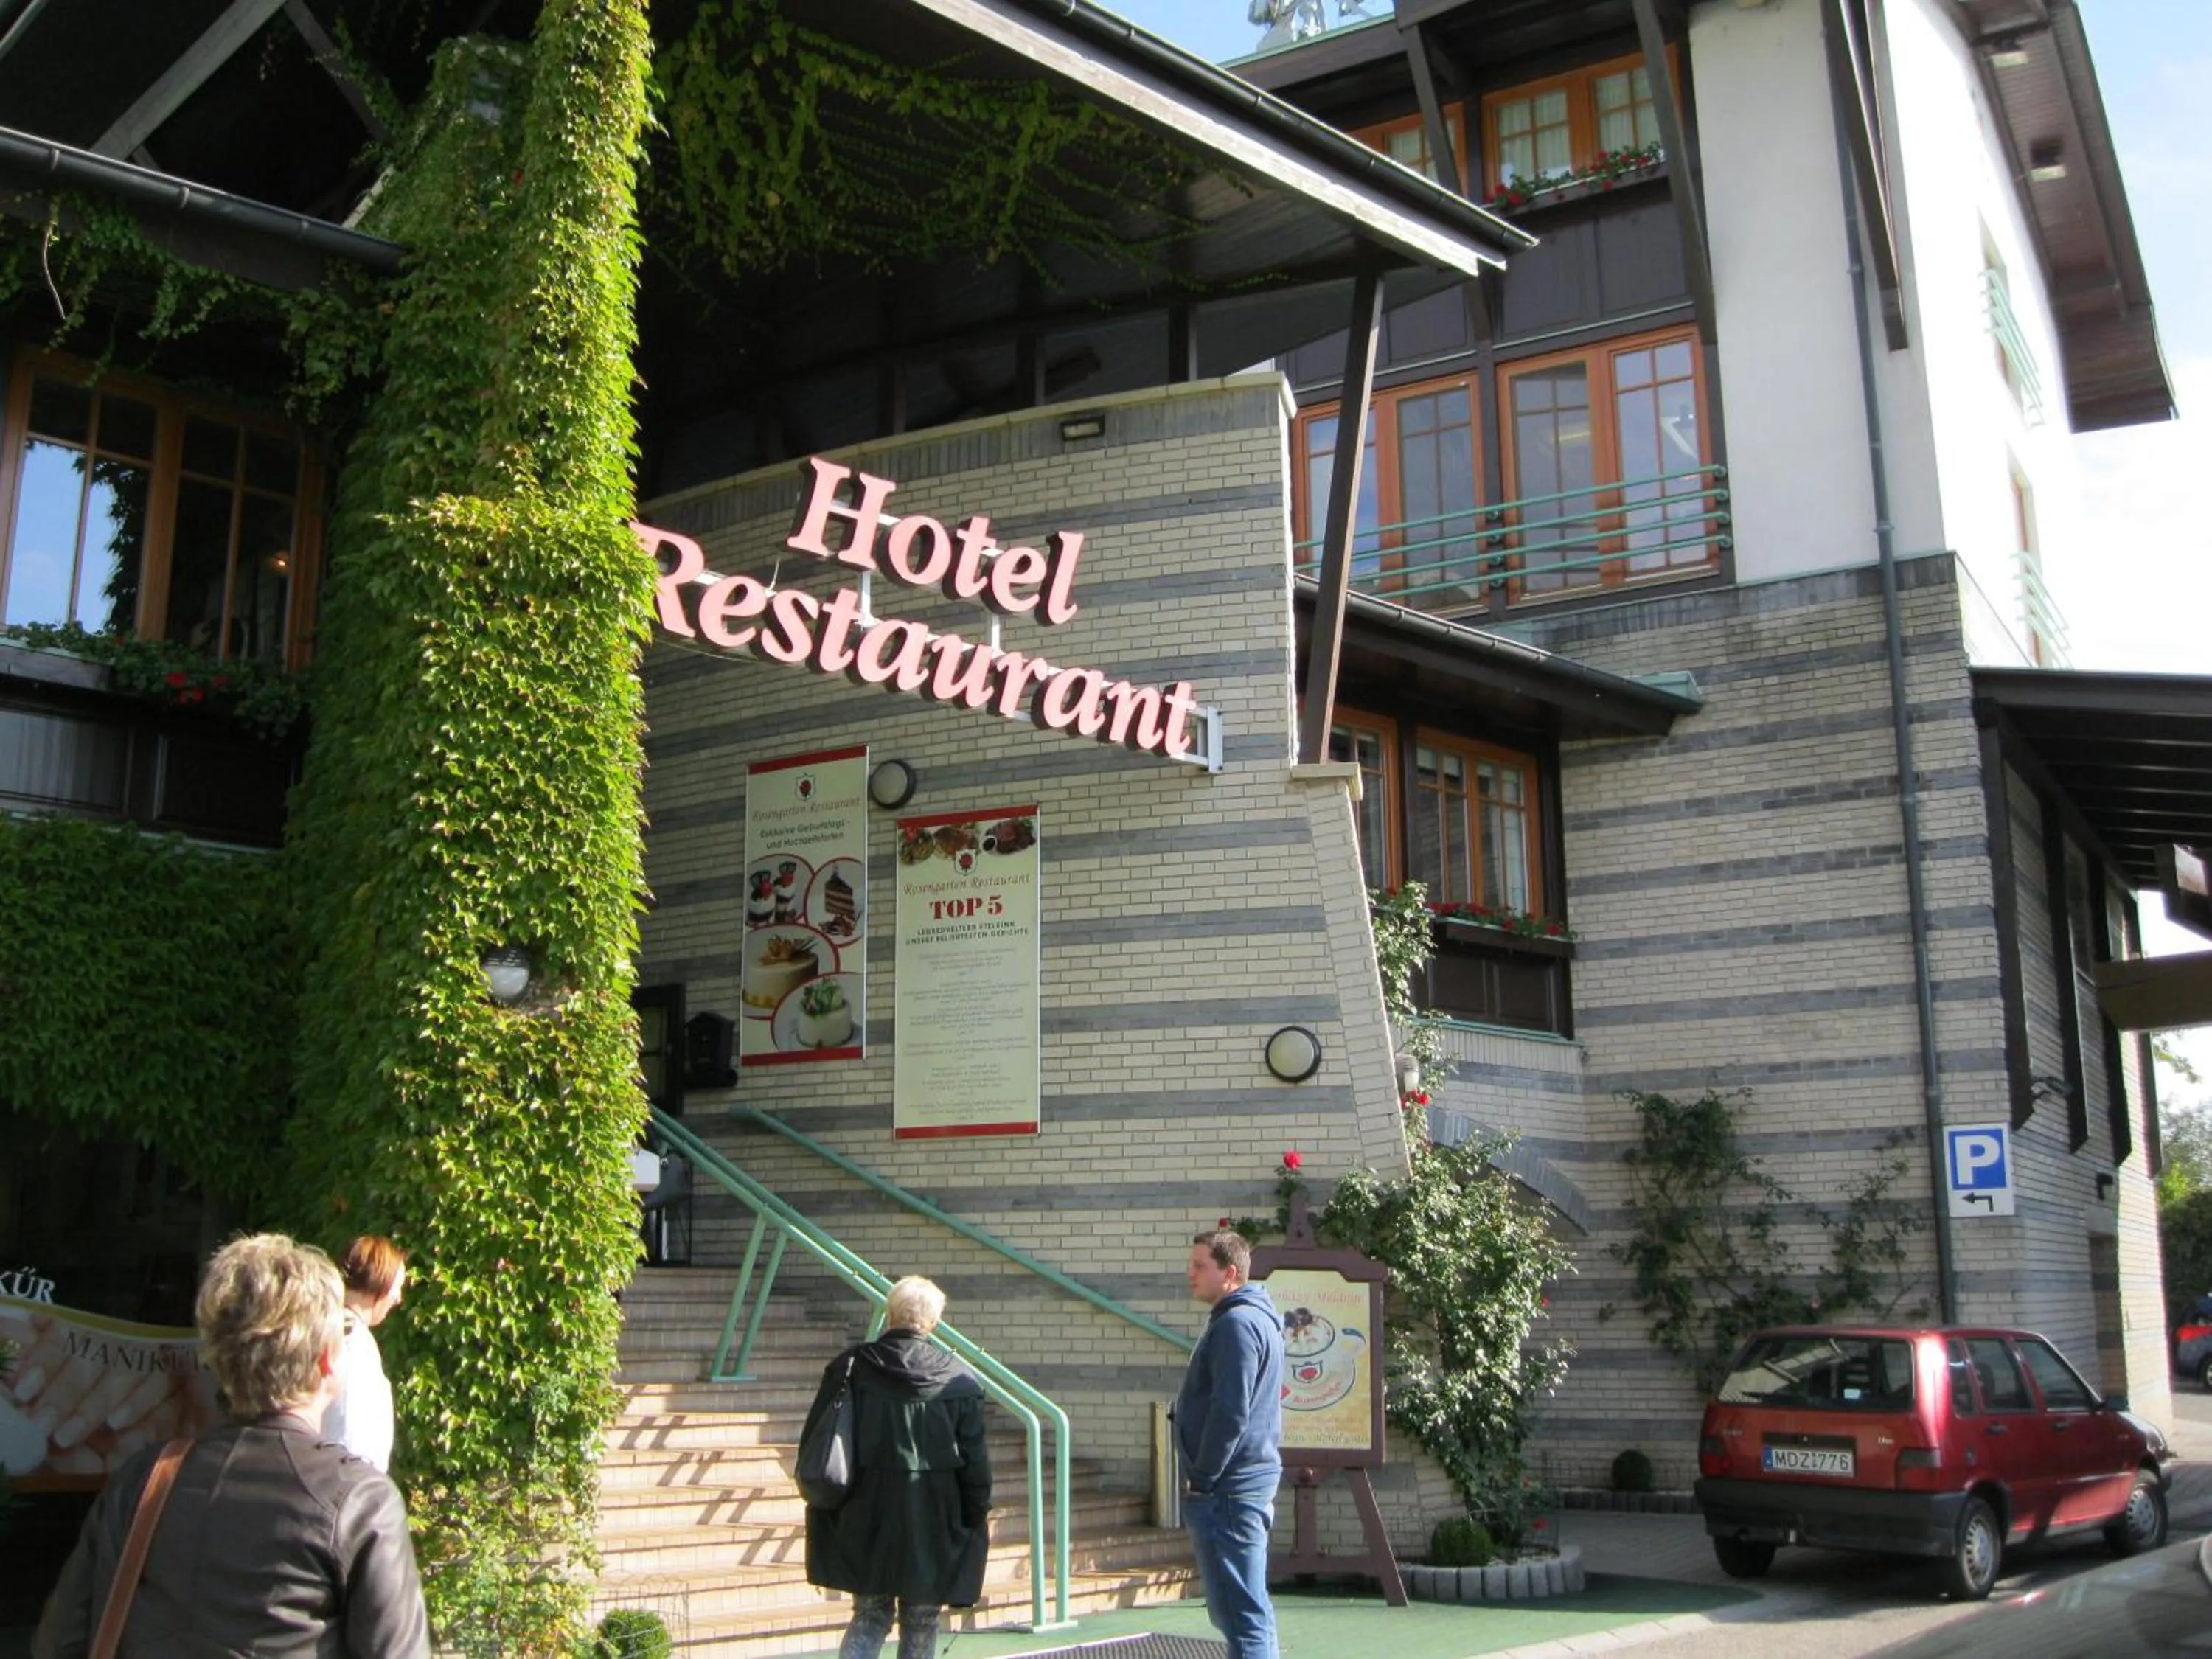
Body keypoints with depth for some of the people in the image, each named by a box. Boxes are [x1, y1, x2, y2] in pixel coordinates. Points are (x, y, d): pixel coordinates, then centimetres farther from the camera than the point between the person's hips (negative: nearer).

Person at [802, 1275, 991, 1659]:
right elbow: (975, 1462, -4)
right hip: (932, 1526, -1)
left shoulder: (849, 1369, -4)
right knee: (920, 1628, 11)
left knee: (870, 1616, 15)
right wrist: (976, 1522, 7)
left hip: (865, 1523, 1)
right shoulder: (960, 1382, -7)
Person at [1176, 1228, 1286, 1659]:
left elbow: (1230, 1413, -22)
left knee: (1242, 1612, -8)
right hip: (1250, 1482, 11)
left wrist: (1202, 1479, -14)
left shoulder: (1237, 1323, -17)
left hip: (1227, 1491, -11)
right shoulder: (1256, 1317, 16)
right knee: (1244, 1608, 17)